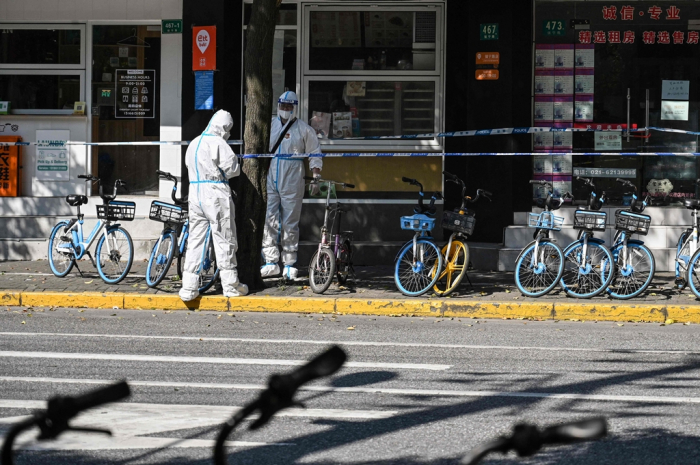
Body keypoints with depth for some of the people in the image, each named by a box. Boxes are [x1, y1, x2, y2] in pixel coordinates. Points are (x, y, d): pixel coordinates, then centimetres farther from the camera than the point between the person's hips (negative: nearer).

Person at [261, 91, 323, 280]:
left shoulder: (304, 129, 4)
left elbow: (315, 155, 5)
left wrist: (316, 179, -2)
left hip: (292, 181, -3)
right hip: (269, 178, 3)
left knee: (290, 223, -1)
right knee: (268, 220, -3)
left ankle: (289, 264, 5)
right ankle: (271, 262, 0)